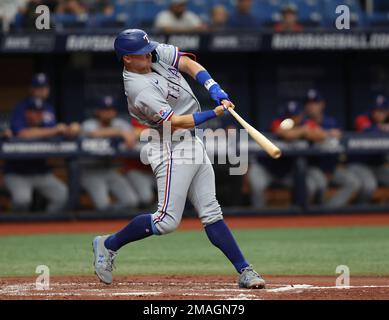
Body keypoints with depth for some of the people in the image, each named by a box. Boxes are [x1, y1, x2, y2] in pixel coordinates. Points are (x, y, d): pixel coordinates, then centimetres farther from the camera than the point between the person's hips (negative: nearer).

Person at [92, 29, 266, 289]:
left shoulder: (158, 54, 1)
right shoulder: (140, 90, -24)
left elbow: (188, 63, 3)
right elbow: (175, 122, -26)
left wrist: (214, 88, -12)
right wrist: (213, 114, -31)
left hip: (193, 144, 9)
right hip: (172, 150, -9)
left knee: (211, 213, 6)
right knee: (167, 221, -10)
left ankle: (244, 271, 4)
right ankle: (108, 245, 7)